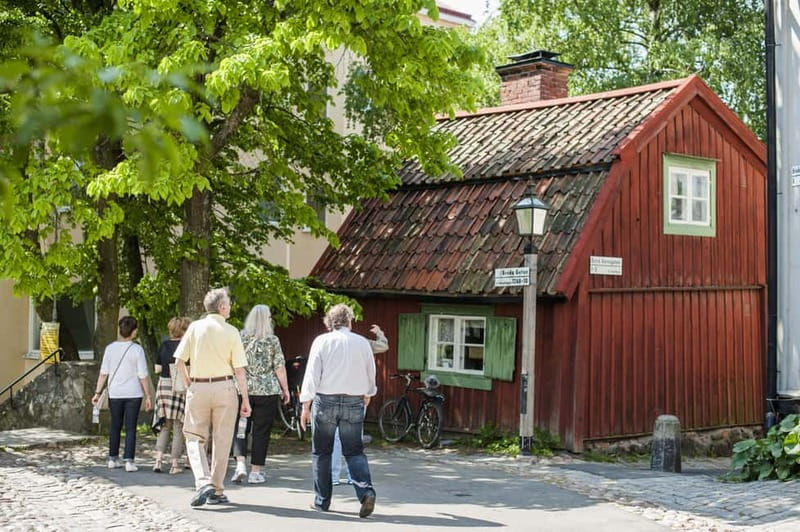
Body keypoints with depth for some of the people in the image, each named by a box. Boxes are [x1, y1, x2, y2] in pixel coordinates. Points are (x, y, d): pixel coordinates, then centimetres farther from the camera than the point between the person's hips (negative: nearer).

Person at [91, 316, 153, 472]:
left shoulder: (110, 348, -1)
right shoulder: (137, 350, -9)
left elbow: (103, 373, -1)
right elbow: (143, 376, -8)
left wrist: (97, 392, 5)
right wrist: (148, 396, -1)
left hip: (115, 393, 3)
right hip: (133, 394, -3)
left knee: (115, 426, 15)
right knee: (130, 428, 1)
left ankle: (113, 459, 20)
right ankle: (129, 461, -4)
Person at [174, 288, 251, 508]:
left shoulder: (195, 327, 1)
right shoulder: (231, 331, -3)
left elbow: (179, 361, -2)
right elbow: (239, 370, -4)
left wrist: (190, 383, 13)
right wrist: (245, 399, 2)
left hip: (198, 388, 1)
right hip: (224, 387, -1)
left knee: (194, 438, 9)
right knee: (221, 441, 9)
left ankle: (203, 483, -11)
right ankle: (217, 491, 15)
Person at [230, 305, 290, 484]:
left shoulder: (240, 338, 2)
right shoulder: (272, 340, -3)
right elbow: (280, 367, -4)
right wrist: (285, 389, 6)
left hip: (243, 389, 2)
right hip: (267, 391, -2)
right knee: (261, 431, 5)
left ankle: (240, 464, -7)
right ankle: (255, 472, 7)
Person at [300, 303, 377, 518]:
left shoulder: (322, 341, -2)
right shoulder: (363, 343, 4)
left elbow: (312, 374, -5)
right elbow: (371, 374, 14)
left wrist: (306, 405, -1)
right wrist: (367, 394, 34)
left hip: (326, 401, -2)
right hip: (354, 403, 2)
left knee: (321, 452, 10)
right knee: (354, 451, 7)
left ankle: (322, 501, 13)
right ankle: (366, 491, -14)